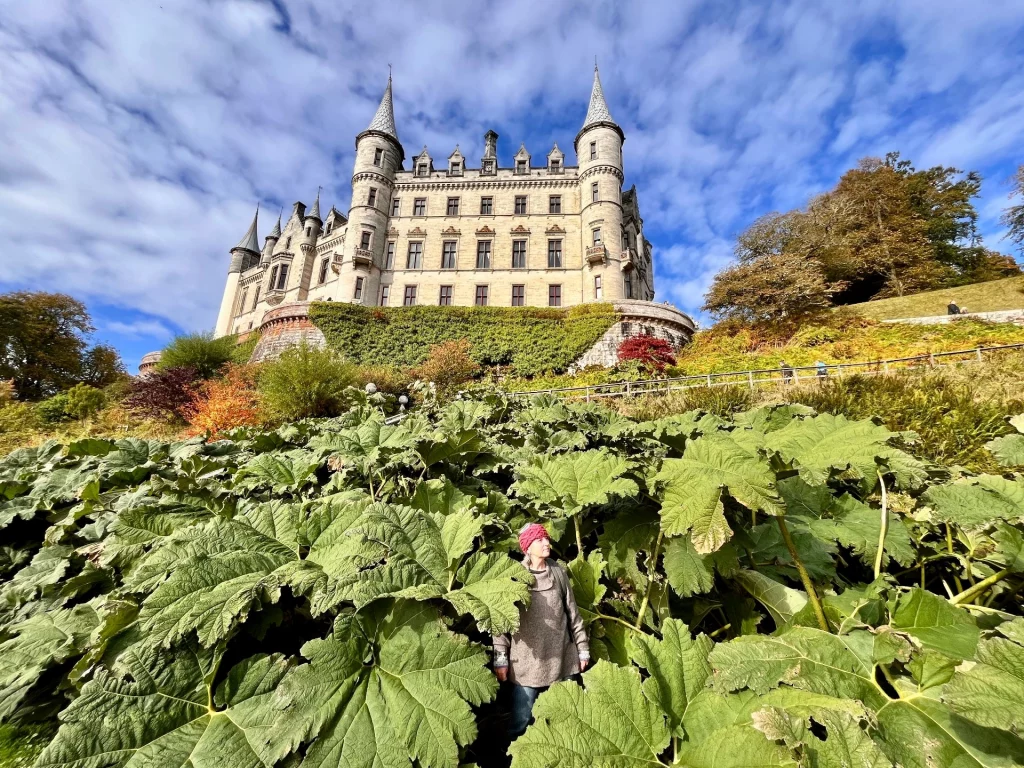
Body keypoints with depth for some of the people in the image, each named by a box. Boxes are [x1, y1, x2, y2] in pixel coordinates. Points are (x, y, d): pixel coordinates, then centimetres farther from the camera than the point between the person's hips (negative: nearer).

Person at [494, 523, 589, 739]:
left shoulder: (558, 572, 2)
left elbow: (572, 612, 7)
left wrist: (582, 647, 9)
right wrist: (500, 658, -10)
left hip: (561, 658, 3)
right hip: (527, 660, -3)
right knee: (521, 721, 6)